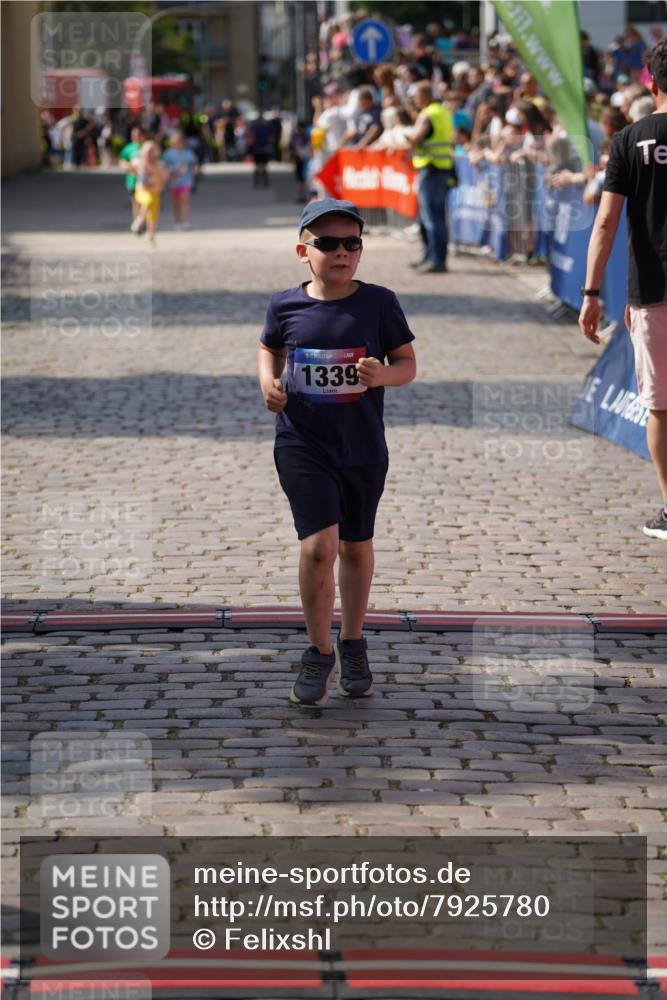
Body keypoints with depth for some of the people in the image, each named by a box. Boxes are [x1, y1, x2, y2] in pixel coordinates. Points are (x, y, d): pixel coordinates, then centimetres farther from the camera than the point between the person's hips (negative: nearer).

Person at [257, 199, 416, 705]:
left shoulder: (379, 303, -6)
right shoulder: (285, 305, -3)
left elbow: (407, 363, 2)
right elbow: (270, 348, 17)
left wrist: (382, 375, -20)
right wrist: (269, 381, -3)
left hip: (363, 448, 1)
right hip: (302, 445, -1)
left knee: (357, 546, 15)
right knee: (319, 545, -14)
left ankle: (353, 644, 36)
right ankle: (319, 652, 3)